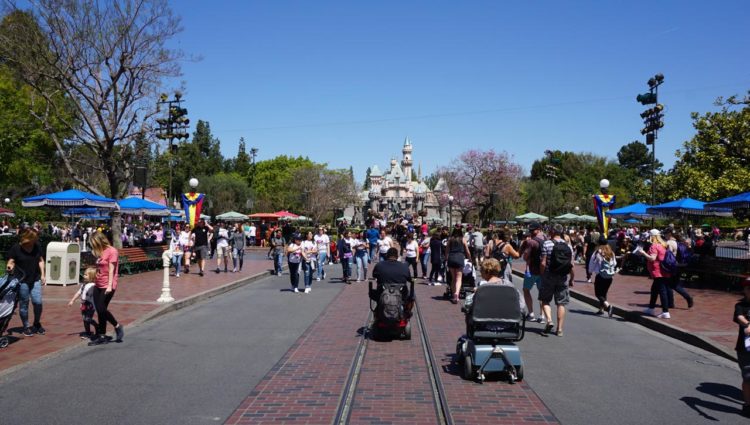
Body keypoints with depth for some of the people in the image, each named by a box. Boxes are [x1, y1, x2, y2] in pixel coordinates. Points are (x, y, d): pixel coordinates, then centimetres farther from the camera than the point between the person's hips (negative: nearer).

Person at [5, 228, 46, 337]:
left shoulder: (37, 246, -3)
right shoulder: (16, 248, -12)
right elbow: (11, 261, -6)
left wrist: (42, 275, 6)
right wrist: (10, 266, -30)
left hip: (35, 279, 3)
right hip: (22, 281, -2)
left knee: (37, 302, -2)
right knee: (23, 304, 7)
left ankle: (37, 324, 22)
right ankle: (26, 327, 22)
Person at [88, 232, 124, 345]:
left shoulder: (112, 251, -10)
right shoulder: (100, 252, 14)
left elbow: (111, 270, -14)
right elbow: (99, 269, 13)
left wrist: (110, 286, -18)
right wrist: (95, 281, 9)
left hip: (107, 286, -8)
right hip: (98, 285, 8)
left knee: (102, 309, -12)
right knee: (99, 311, 6)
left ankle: (118, 327, 8)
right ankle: (102, 336, 12)